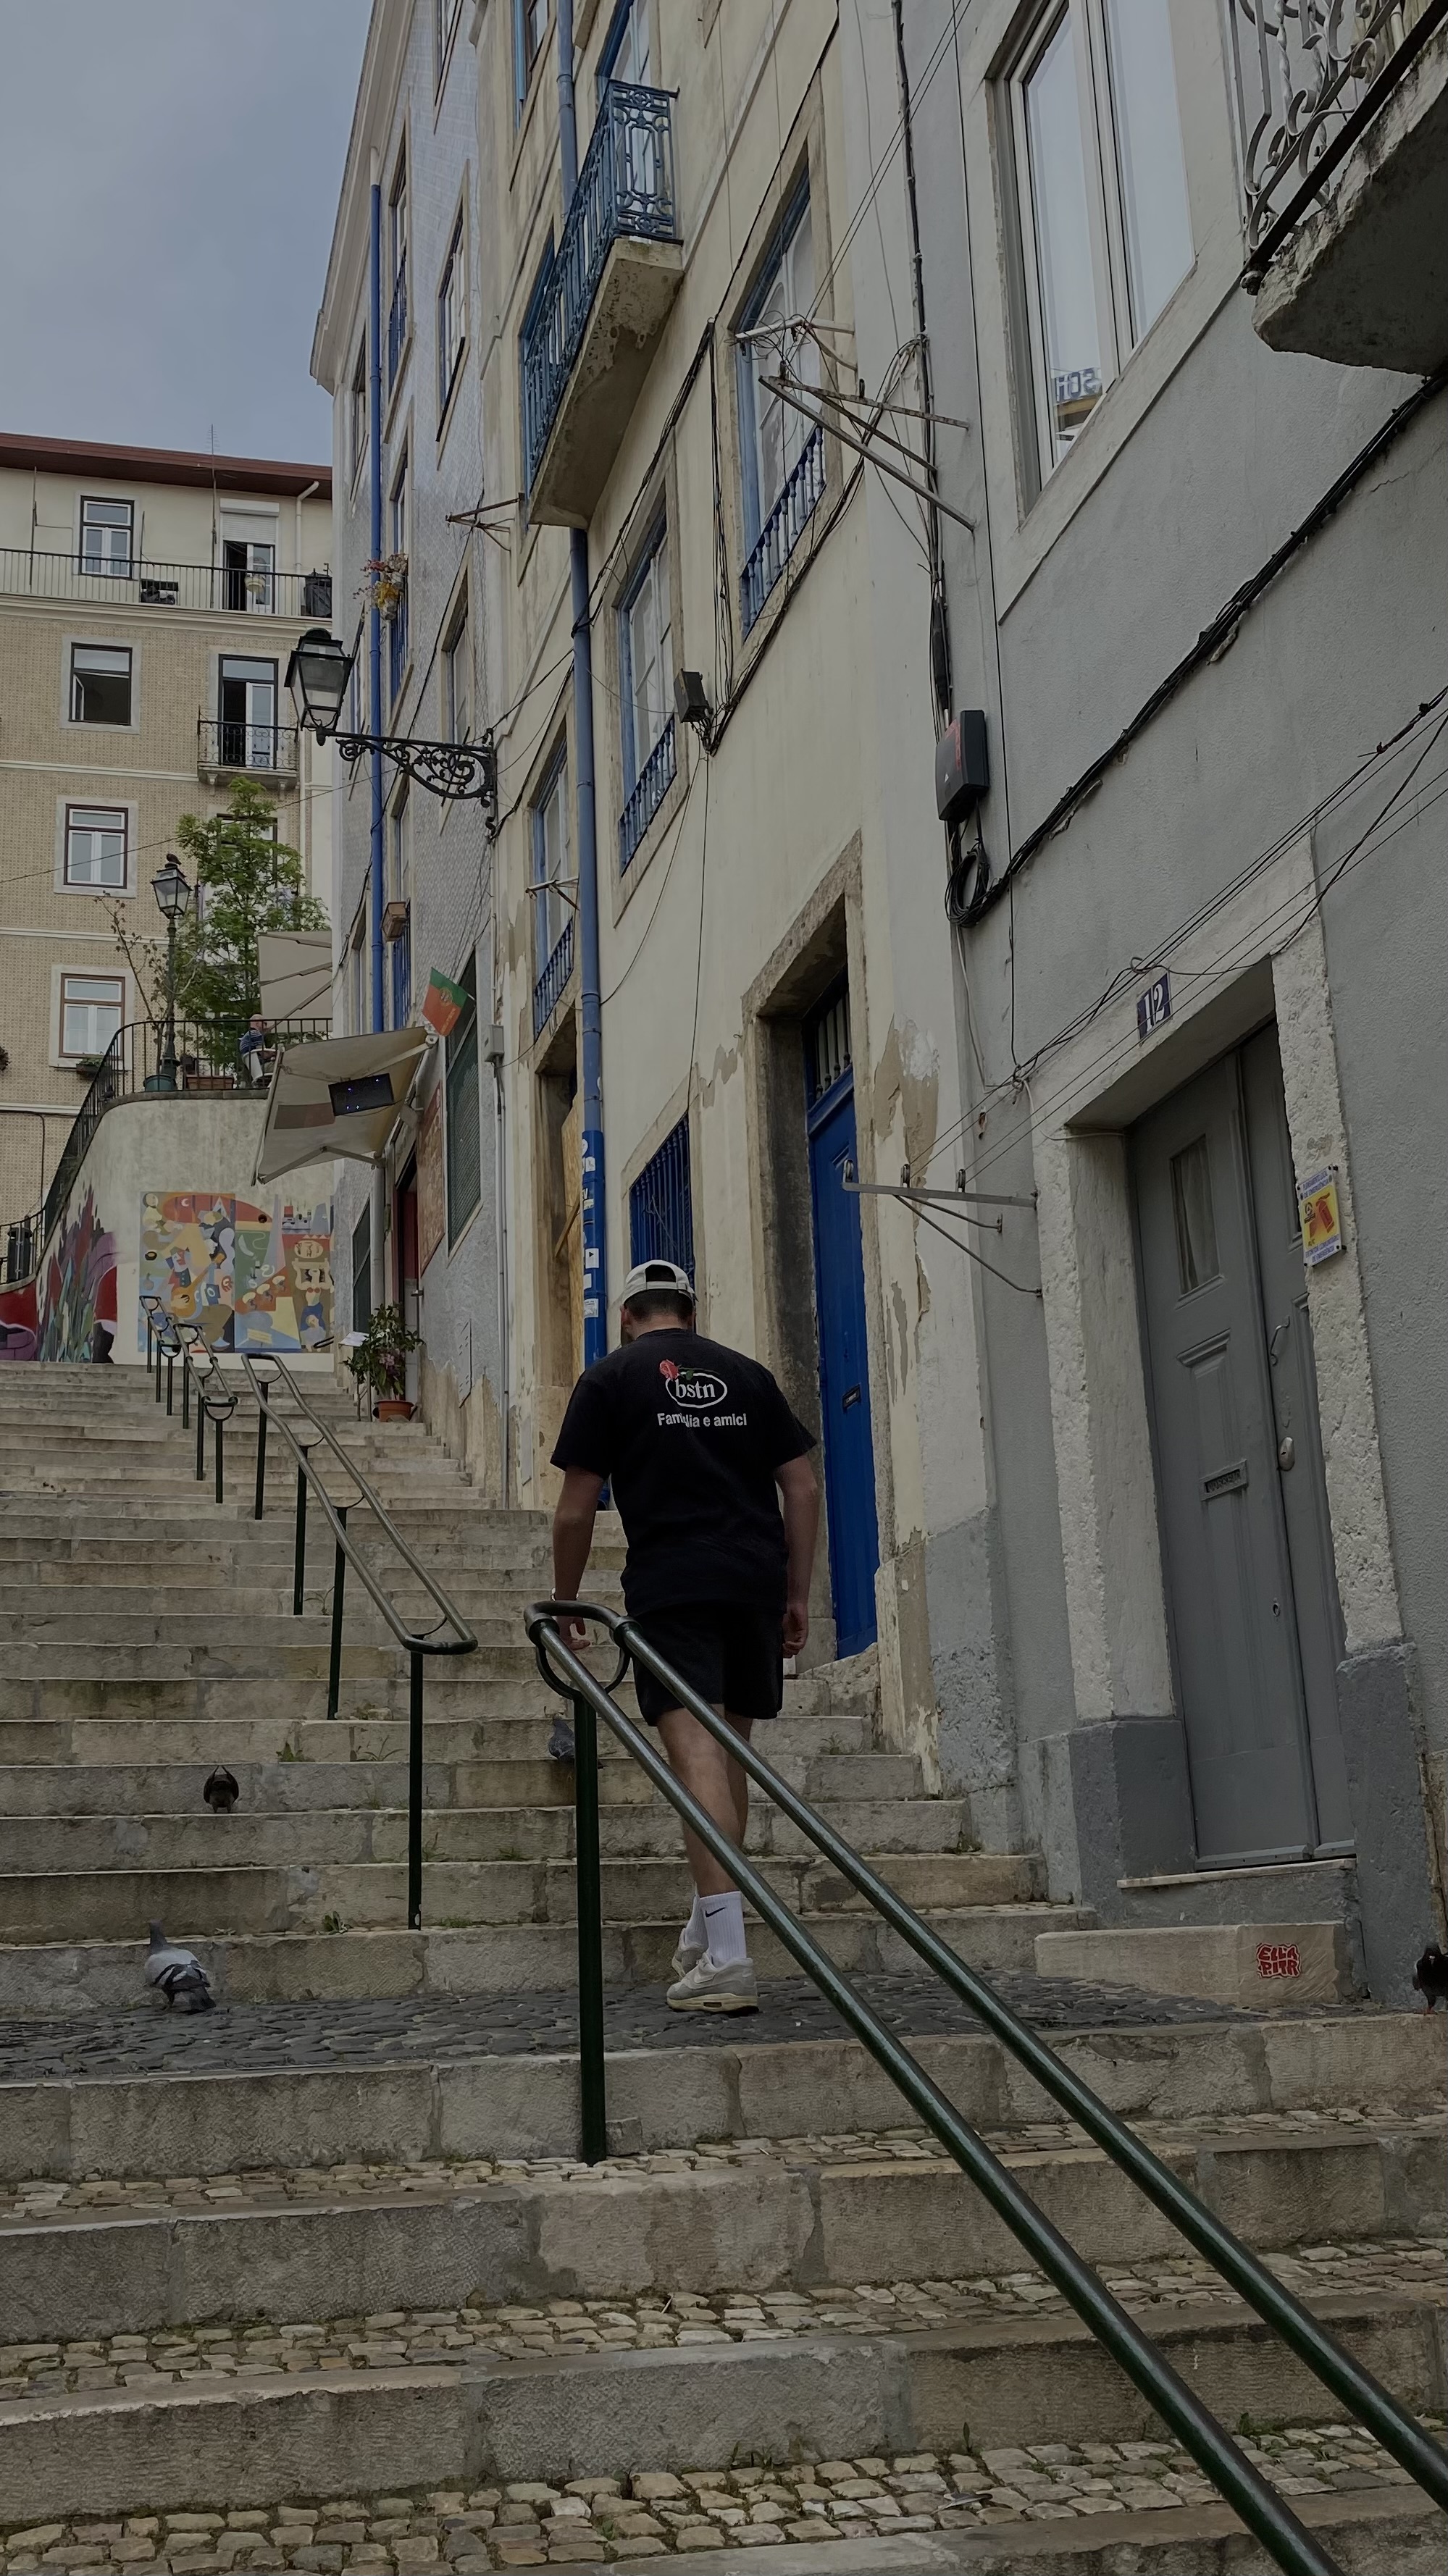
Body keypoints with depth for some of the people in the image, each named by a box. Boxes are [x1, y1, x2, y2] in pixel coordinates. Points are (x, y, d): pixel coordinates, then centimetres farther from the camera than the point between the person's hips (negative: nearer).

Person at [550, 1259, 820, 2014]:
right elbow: (802, 1489, 11)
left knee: (695, 1753, -11)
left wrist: (566, 1602, 15)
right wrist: (797, 1596, 15)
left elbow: (576, 1509, 3)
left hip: (670, 1584, -4)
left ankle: (728, 1958, -19)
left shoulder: (609, 1378, 7)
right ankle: (702, 1936, 27)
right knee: (730, 1753, 15)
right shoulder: (748, 1374, 17)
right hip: (756, 1581, 4)